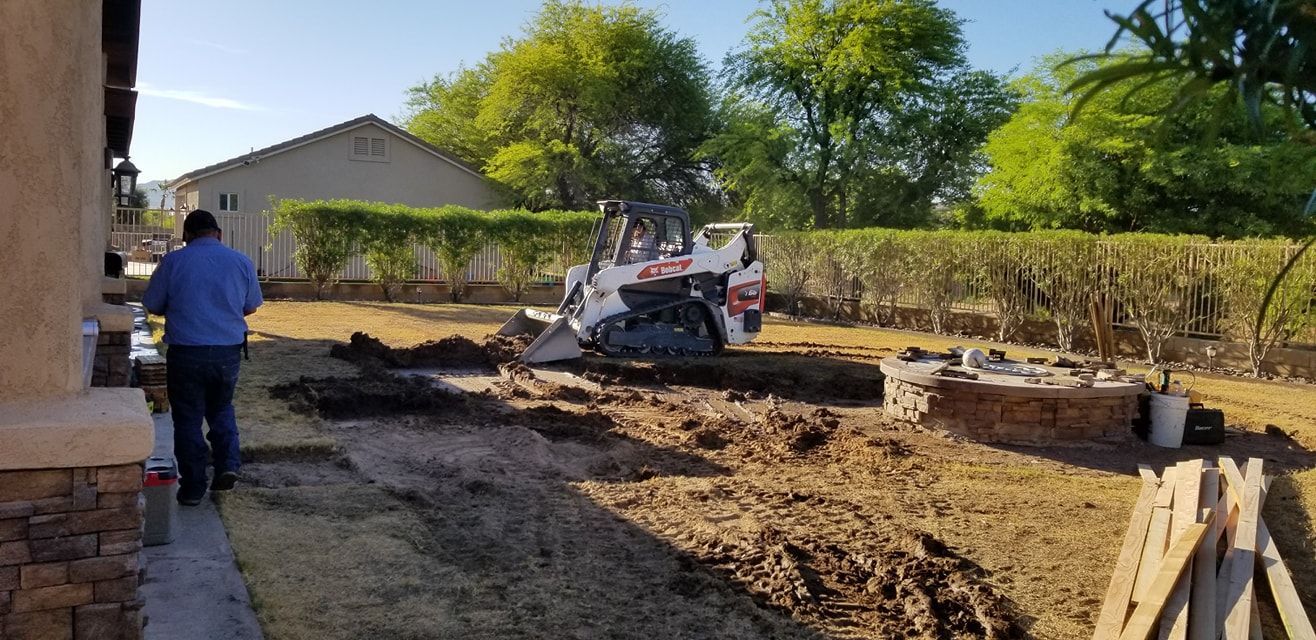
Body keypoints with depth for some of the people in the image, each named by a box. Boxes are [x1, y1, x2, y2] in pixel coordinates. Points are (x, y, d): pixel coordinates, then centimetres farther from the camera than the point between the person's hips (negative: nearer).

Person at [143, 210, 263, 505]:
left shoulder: (173, 261, -4)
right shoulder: (242, 262, 2)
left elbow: (153, 306, 3)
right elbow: (251, 307, 12)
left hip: (186, 352, -2)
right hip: (229, 351, 2)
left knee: (188, 419, 9)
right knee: (221, 409, 22)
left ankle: (193, 487, 13)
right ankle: (228, 465, 7)